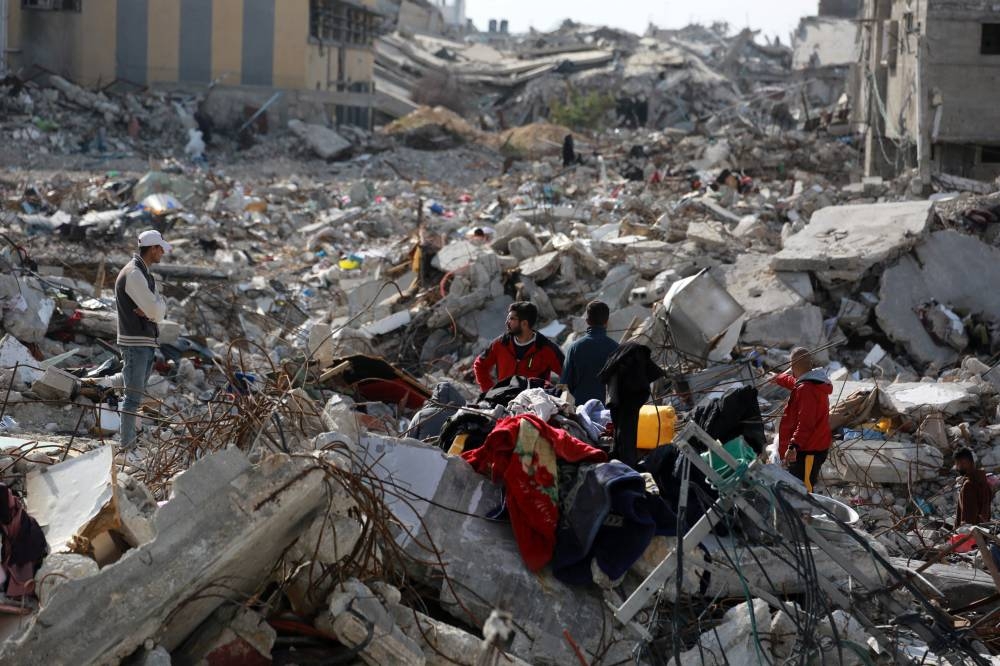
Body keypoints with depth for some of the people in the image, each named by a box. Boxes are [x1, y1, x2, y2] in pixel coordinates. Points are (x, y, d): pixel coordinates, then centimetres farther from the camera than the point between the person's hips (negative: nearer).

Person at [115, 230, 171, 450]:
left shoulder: (143, 274, 17)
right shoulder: (133, 274, -15)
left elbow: (160, 311, 12)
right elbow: (156, 310, -21)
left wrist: (150, 310, -9)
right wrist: (159, 301, 0)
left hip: (146, 342, 10)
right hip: (135, 343, -10)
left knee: (136, 395, 12)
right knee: (134, 396, -9)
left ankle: (131, 441, 17)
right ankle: (127, 445, -8)